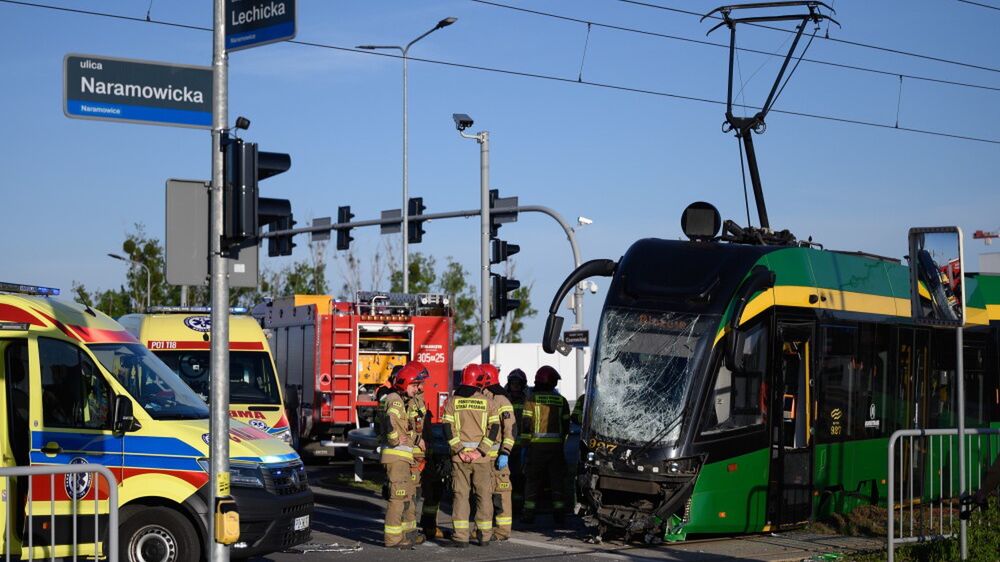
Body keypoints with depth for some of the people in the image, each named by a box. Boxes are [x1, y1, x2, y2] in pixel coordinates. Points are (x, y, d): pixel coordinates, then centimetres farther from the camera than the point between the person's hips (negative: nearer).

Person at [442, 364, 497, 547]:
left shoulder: (452, 400, 2)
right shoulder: (486, 401, 1)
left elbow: (447, 428, -6)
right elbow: (494, 428, -6)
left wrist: (459, 449, -7)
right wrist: (481, 451, -9)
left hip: (459, 455, 1)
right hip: (482, 456, 0)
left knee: (460, 494, 4)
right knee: (484, 495, 9)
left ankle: (461, 536, 0)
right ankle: (485, 535, 11)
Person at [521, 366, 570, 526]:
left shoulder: (532, 399, -3)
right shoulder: (561, 401, 6)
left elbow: (526, 423, -5)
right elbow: (566, 424, 9)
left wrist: (525, 442, 2)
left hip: (537, 445, -2)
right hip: (556, 445, 2)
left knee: (532, 480, 5)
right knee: (557, 480, 8)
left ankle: (529, 513, 3)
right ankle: (559, 514, 7)